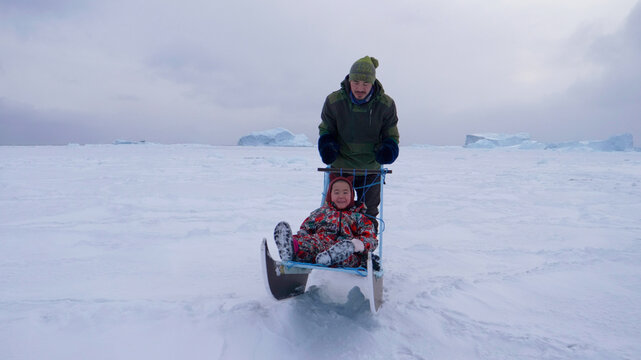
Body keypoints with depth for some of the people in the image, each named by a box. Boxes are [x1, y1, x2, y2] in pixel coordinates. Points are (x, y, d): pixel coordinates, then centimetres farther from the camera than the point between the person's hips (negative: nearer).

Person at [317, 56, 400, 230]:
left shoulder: (385, 104, -11)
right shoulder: (334, 101, -12)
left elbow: (391, 134, 2)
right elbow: (326, 128, 3)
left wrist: (388, 147, -20)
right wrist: (326, 143, -18)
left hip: (371, 169, 0)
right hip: (340, 166, 0)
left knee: (369, 212, 14)